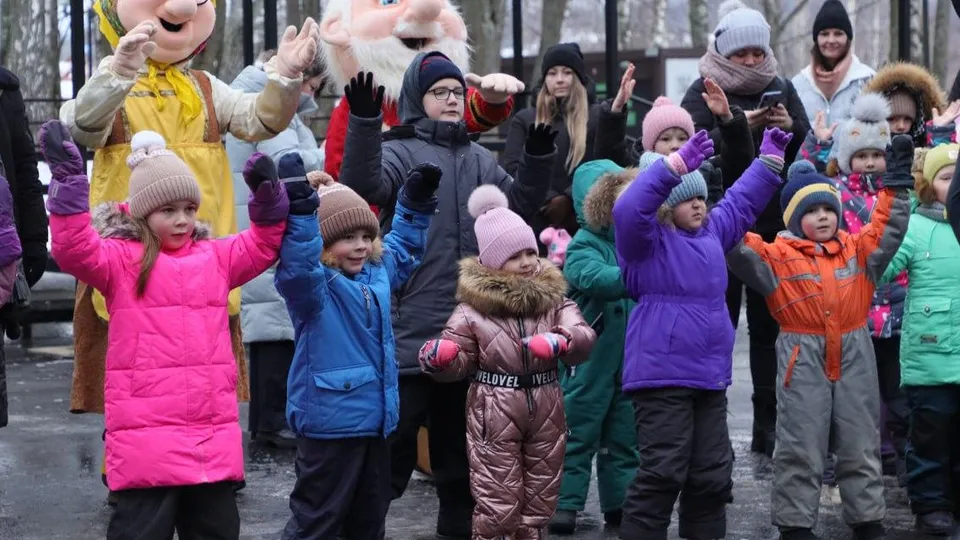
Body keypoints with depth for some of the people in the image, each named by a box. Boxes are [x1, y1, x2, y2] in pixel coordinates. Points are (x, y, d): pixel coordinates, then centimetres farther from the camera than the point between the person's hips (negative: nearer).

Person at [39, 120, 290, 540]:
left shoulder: (214, 257, 15)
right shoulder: (121, 259, -3)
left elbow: (263, 245, 17)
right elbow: (74, 250, -18)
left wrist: (268, 195, -2)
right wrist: (69, 182, -29)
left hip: (213, 434, 6)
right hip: (146, 437, -6)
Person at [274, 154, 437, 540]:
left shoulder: (378, 273, 9)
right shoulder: (313, 284, -15)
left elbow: (402, 248, 31)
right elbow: (297, 266, -38)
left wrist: (415, 206, 22)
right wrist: (302, 210, -50)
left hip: (375, 420, 8)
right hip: (329, 422, -8)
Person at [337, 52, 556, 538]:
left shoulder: (479, 159, 16)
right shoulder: (399, 151, -3)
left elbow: (519, 206, 13)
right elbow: (363, 185, -22)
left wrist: (537, 160, -2)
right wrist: (364, 122, -35)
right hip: (409, 328, -6)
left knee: (459, 435, 17)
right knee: (393, 434, -6)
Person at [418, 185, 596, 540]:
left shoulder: (553, 298, 2)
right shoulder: (473, 309, -5)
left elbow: (584, 337, -10)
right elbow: (459, 362, -3)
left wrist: (562, 342, -32)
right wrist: (438, 359, -26)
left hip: (546, 410, 4)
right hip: (494, 414, -4)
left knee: (538, 502, 14)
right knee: (497, 503, -3)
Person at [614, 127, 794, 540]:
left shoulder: (712, 232, 16)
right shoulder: (648, 240, -7)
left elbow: (741, 202, 31)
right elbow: (628, 209, -26)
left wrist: (770, 161, 29)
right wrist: (676, 165, -31)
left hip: (710, 377, 8)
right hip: (661, 376, -8)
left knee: (712, 474, 12)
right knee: (662, 473, -11)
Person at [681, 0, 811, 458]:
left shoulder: (782, 89, 9)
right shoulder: (704, 92, -1)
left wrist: (790, 128, -12)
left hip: (774, 225, 3)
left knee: (770, 325, 7)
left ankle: (769, 428, 12)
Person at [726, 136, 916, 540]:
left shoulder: (857, 248, 10)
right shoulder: (780, 255, -2)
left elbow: (888, 230, 7)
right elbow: (741, 250, -12)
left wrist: (897, 181, -1)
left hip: (854, 356, 3)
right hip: (803, 358, -3)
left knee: (860, 443, 10)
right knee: (800, 446, 1)